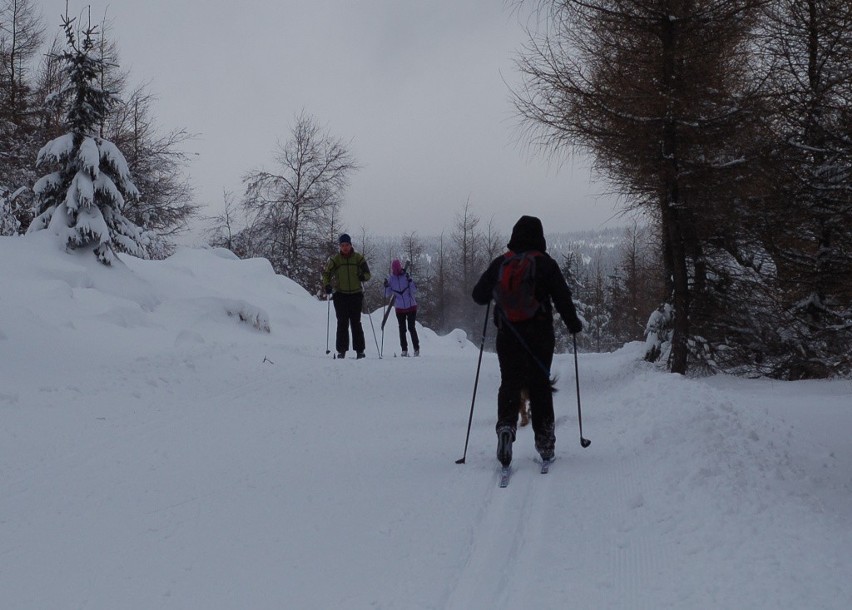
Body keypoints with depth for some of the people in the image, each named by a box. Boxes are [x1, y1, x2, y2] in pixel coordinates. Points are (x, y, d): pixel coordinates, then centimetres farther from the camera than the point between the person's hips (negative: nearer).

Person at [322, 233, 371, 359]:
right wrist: (327, 285, -8)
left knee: (356, 323, -1)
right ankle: (341, 350, 1)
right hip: (341, 295, 0)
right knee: (342, 323, -2)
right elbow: (326, 273, 10)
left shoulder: (358, 258, 4)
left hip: (356, 295, 0)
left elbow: (367, 274, 8)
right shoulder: (335, 259, 4)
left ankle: (359, 350, 3)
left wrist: (363, 276, -15)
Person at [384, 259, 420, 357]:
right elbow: (387, 295, 1)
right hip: (400, 308, 2)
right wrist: (386, 287, -16)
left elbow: (414, 291, -11)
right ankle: (404, 350, 11)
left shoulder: (406, 276, -6)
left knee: (411, 328, -3)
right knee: (402, 329, 4)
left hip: (411, 307, -2)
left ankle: (416, 348, 8)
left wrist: (410, 280, -23)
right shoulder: (390, 279, -1)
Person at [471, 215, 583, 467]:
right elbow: (562, 298, -4)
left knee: (509, 384, 5)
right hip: (540, 335, -1)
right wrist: (573, 324, 12)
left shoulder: (500, 263, 1)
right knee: (540, 385, 10)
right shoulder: (546, 264, -5)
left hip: (508, 335, 1)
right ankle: (545, 441, 13)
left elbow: (479, 295, 7)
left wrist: (496, 292, 29)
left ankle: (506, 426, -22)